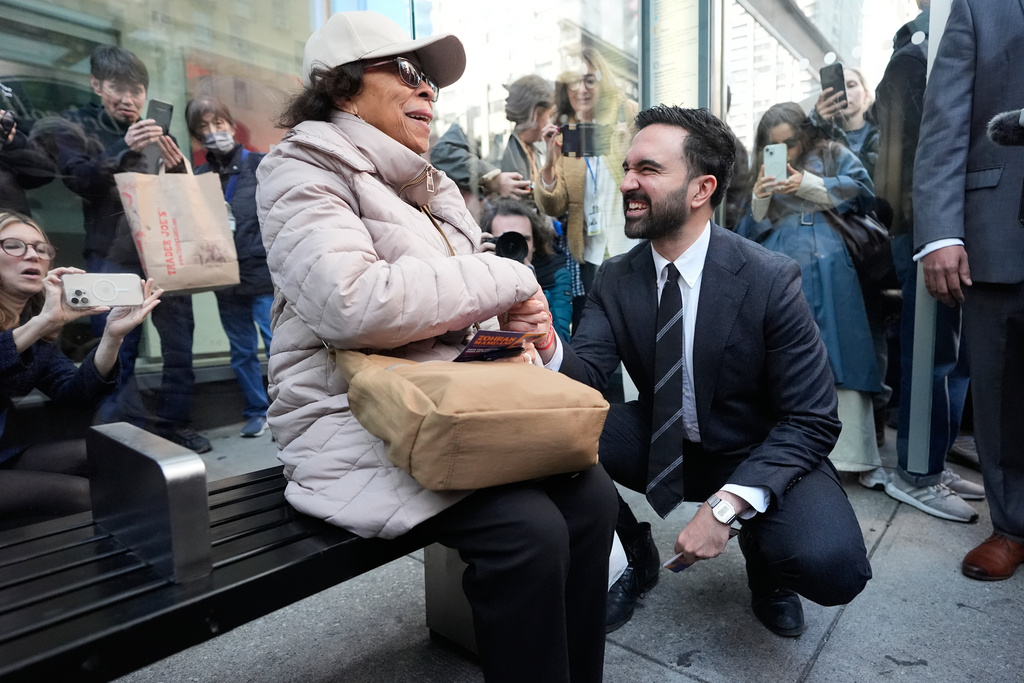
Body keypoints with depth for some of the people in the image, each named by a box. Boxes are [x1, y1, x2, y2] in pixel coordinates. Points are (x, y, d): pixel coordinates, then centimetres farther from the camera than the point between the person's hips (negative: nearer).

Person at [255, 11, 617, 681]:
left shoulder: (429, 186, 18)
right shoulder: (303, 173, -6)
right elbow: (352, 303, -26)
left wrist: (510, 329, -6)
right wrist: (507, 280, -17)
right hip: (357, 420, -7)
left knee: (591, 492, -11)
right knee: (528, 528, -25)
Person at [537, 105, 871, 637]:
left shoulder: (770, 279, -19)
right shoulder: (615, 278, -7)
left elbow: (812, 420, -17)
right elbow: (586, 373, -16)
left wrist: (726, 507, -28)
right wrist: (545, 343, -39)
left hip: (757, 455, -3)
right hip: (660, 447, 3)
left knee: (832, 566, -30)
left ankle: (761, 551, 9)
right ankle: (632, 552, 6)